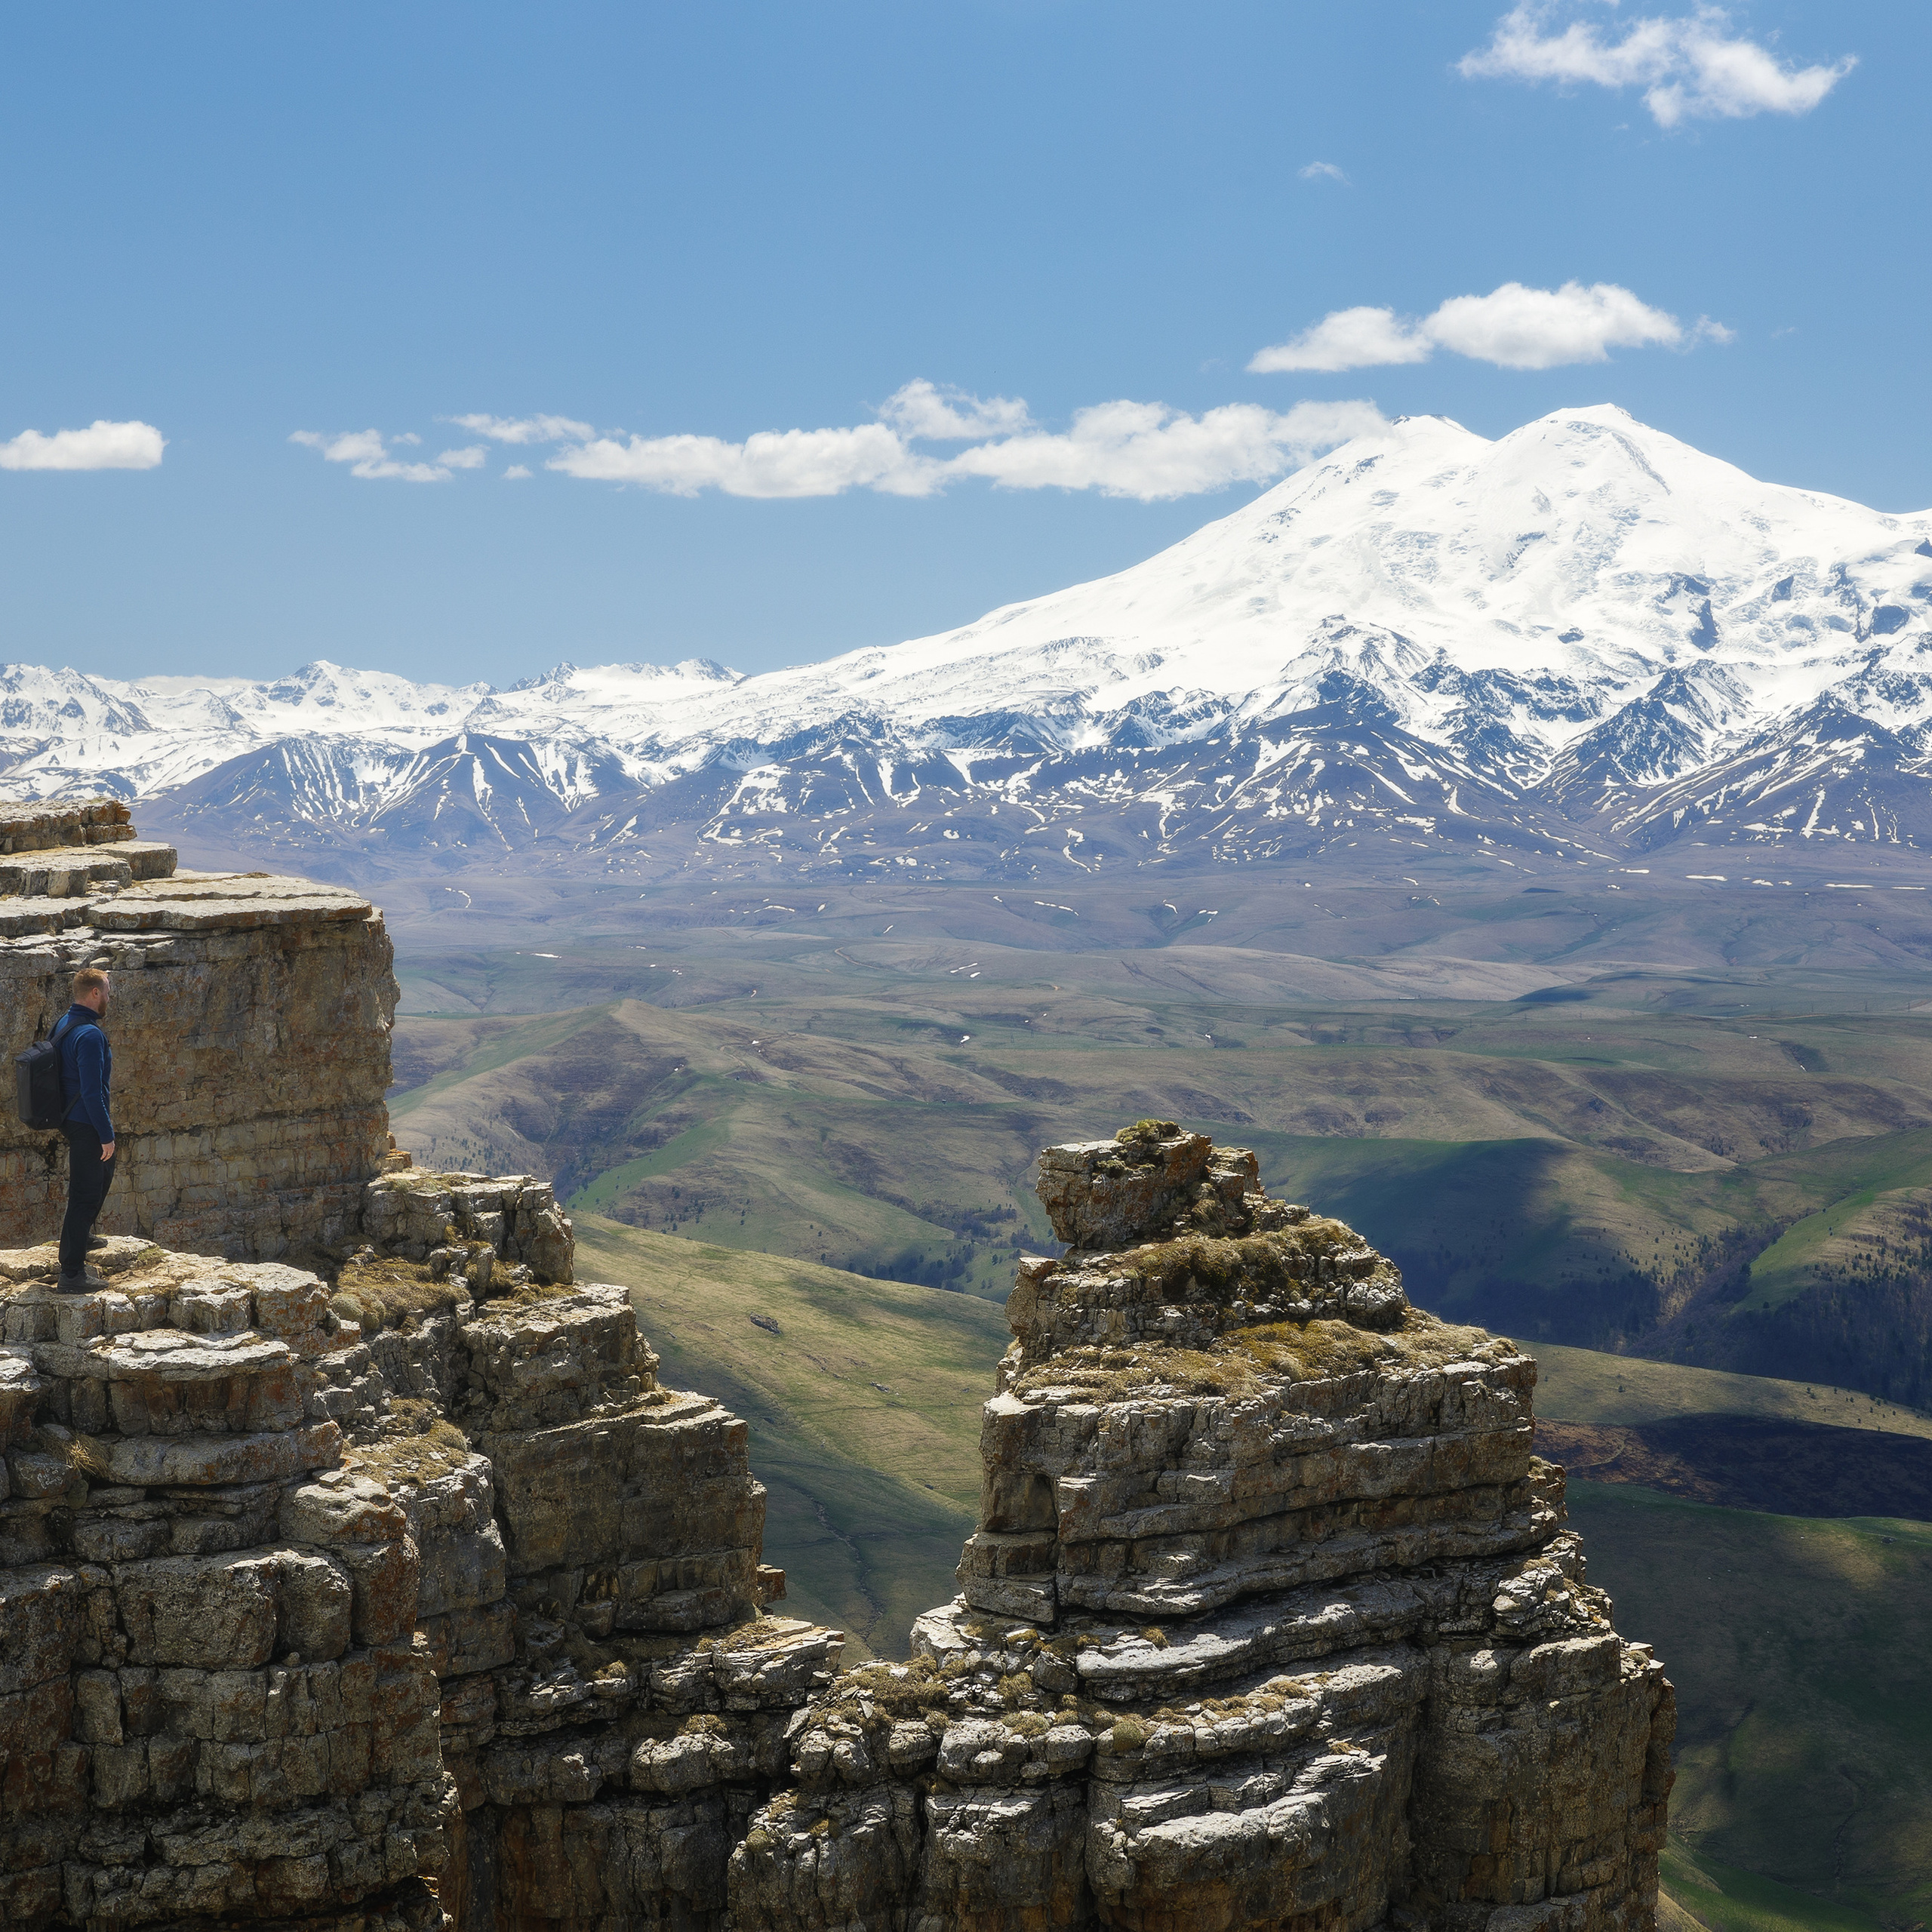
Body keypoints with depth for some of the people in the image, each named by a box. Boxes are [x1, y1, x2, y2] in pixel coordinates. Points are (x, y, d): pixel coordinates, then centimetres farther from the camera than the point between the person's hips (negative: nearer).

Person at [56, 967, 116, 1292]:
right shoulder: (90, 1035, -24)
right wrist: (106, 1135, -20)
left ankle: (82, 1235, 47)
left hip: (71, 1117, 10)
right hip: (87, 1125, -10)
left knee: (103, 1174, 31)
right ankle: (72, 1272, -3)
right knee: (85, 1194, -5)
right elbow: (91, 1091, -26)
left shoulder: (65, 1025, 8)